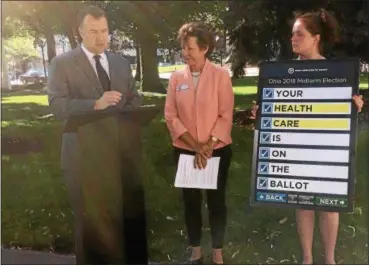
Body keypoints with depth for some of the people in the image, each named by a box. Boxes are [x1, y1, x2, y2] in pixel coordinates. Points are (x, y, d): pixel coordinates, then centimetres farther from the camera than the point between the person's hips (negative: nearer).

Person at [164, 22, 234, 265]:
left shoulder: (220, 75, -6)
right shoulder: (176, 78, 1)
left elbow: (226, 116, -8)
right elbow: (171, 116, -3)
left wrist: (208, 145, -17)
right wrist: (195, 146, -12)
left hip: (217, 150, -2)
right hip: (185, 150, 3)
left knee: (216, 201, 8)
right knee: (191, 201, 12)